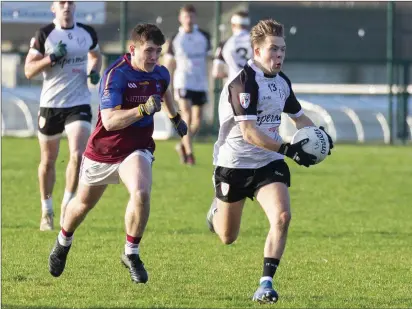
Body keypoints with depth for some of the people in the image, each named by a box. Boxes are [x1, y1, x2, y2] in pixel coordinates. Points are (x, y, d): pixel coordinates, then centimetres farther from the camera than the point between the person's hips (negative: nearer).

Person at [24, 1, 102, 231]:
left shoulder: (88, 33, 4)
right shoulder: (44, 35, -5)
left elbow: (96, 55, 25)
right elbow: (29, 70, -6)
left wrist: (95, 71, 4)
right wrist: (52, 58, -21)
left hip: (79, 105, 1)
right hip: (50, 105, -1)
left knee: (78, 155, -18)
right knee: (48, 161, 9)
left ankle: (67, 206, -4)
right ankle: (47, 212, 26)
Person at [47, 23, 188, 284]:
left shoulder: (160, 74, -5)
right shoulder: (116, 75, -24)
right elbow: (110, 121, -33)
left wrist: (175, 116, 35)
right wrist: (144, 109, -43)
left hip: (137, 150, 2)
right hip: (103, 151, -2)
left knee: (141, 194, -29)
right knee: (84, 203, 19)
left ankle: (131, 254, -10)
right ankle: (63, 243, 51)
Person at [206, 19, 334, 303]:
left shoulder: (282, 81, 4)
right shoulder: (243, 82, -21)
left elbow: (298, 116, 22)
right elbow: (249, 132, -30)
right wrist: (287, 149, -39)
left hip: (269, 163, 5)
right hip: (234, 164, -5)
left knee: (282, 217, -22)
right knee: (227, 238, 10)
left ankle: (267, 283, -17)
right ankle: (218, 209, 48)